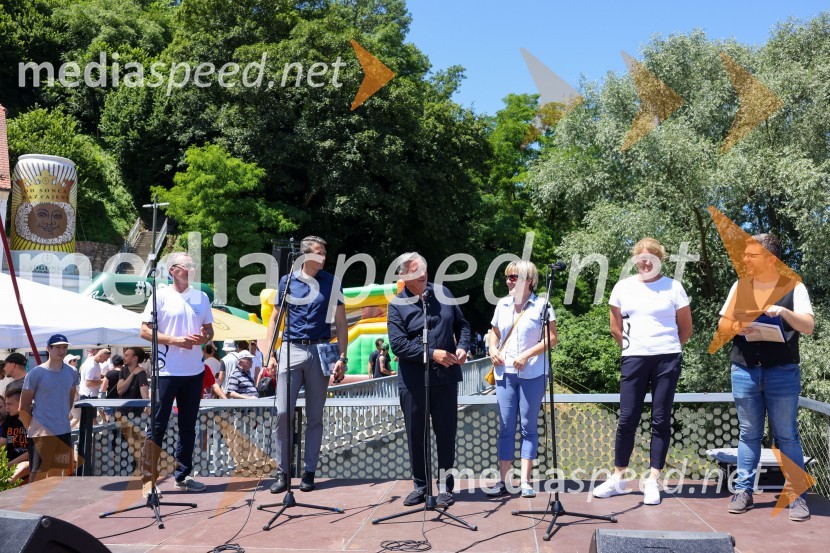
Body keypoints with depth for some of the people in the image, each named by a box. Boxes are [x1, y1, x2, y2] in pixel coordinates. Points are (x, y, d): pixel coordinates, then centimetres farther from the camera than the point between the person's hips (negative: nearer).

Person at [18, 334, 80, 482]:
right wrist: (32, 429, -2)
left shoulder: (71, 373, 7)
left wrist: (63, 419, 14)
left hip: (64, 432, 5)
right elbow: (23, 407, -5)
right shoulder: (35, 374, -7)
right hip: (41, 434, -5)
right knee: (37, 476, -2)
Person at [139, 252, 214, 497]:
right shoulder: (160, 296, -2)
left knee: (188, 426, 11)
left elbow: (209, 330, 17)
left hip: (194, 370, 5)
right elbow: (145, 331, -5)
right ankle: (148, 479, 7)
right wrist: (175, 340, -16)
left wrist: (203, 338, -6)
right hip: (166, 371, -5)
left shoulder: (201, 297, 11)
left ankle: (182, 476, 21)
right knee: (158, 425, -2)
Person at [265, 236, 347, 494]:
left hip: (320, 352, 0)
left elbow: (341, 323, 5)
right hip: (290, 350, 0)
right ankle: (282, 472, 7)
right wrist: (271, 355, 1)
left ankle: (309, 472, 16)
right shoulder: (287, 281, 6)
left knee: (315, 416, 6)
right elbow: (274, 319, 10)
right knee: (283, 412, -6)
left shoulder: (332, 283, 5)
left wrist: (342, 357, -4)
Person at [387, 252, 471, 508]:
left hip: (445, 377, 2)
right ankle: (420, 486, 24)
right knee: (416, 435, 9)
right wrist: (432, 354, -17)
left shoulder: (442, 293, 6)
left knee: (446, 432, 6)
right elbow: (398, 344, -12)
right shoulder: (397, 305, -4)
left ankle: (445, 487, 19)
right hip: (413, 380, -1)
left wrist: (462, 347, -4)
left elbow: (462, 324, 15)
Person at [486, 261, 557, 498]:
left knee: (528, 426, 2)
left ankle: (525, 482, 8)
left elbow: (552, 338, -8)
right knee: (505, 427, 4)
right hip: (505, 373, 4)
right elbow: (495, 332, 21)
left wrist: (526, 355, -17)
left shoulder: (541, 305, -4)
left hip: (532, 374, -4)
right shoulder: (502, 305, 10)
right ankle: (503, 481, 8)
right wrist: (493, 349, 1)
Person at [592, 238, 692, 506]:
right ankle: (618, 478, 14)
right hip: (633, 359, 1)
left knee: (661, 420, 3)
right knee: (627, 419, 3)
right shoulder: (623, 287, 7)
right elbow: (615, 327, 14)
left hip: (667, 359, -1)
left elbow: (686, 327, 9)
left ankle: (653, 481, 10)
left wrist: (668, 349, 12)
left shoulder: (673, 287, 2)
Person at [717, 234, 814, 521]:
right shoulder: (740, 286, 7)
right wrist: (736, 328, -13)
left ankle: (797, 496, 10)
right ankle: (743, 491, 15)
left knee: (787, 435, 2)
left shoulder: (794, 287, -2)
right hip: (744, 370, 3)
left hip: (782, 371, -3)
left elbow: (808, 326, -11)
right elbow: (722, 326, 9)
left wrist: (784, 311, -29)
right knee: (749, 433, 9)